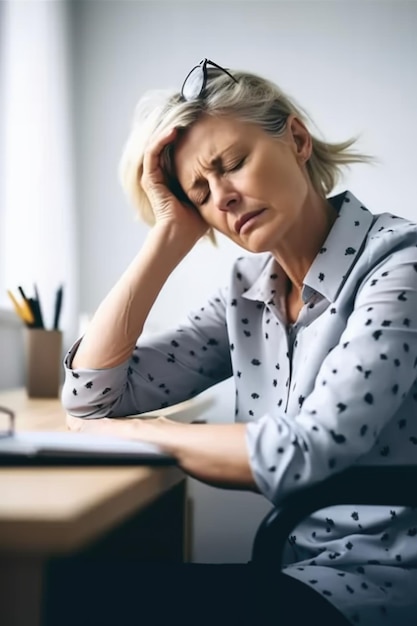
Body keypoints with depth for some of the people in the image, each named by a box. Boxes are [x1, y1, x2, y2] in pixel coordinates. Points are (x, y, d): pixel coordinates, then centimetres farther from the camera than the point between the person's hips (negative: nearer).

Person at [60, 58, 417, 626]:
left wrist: (127, 432, -8)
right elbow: (91, 395, 2)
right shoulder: (249, 291, 7)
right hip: (300, 572, 6)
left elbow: (302, 451, -22)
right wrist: (171, 233, -1)